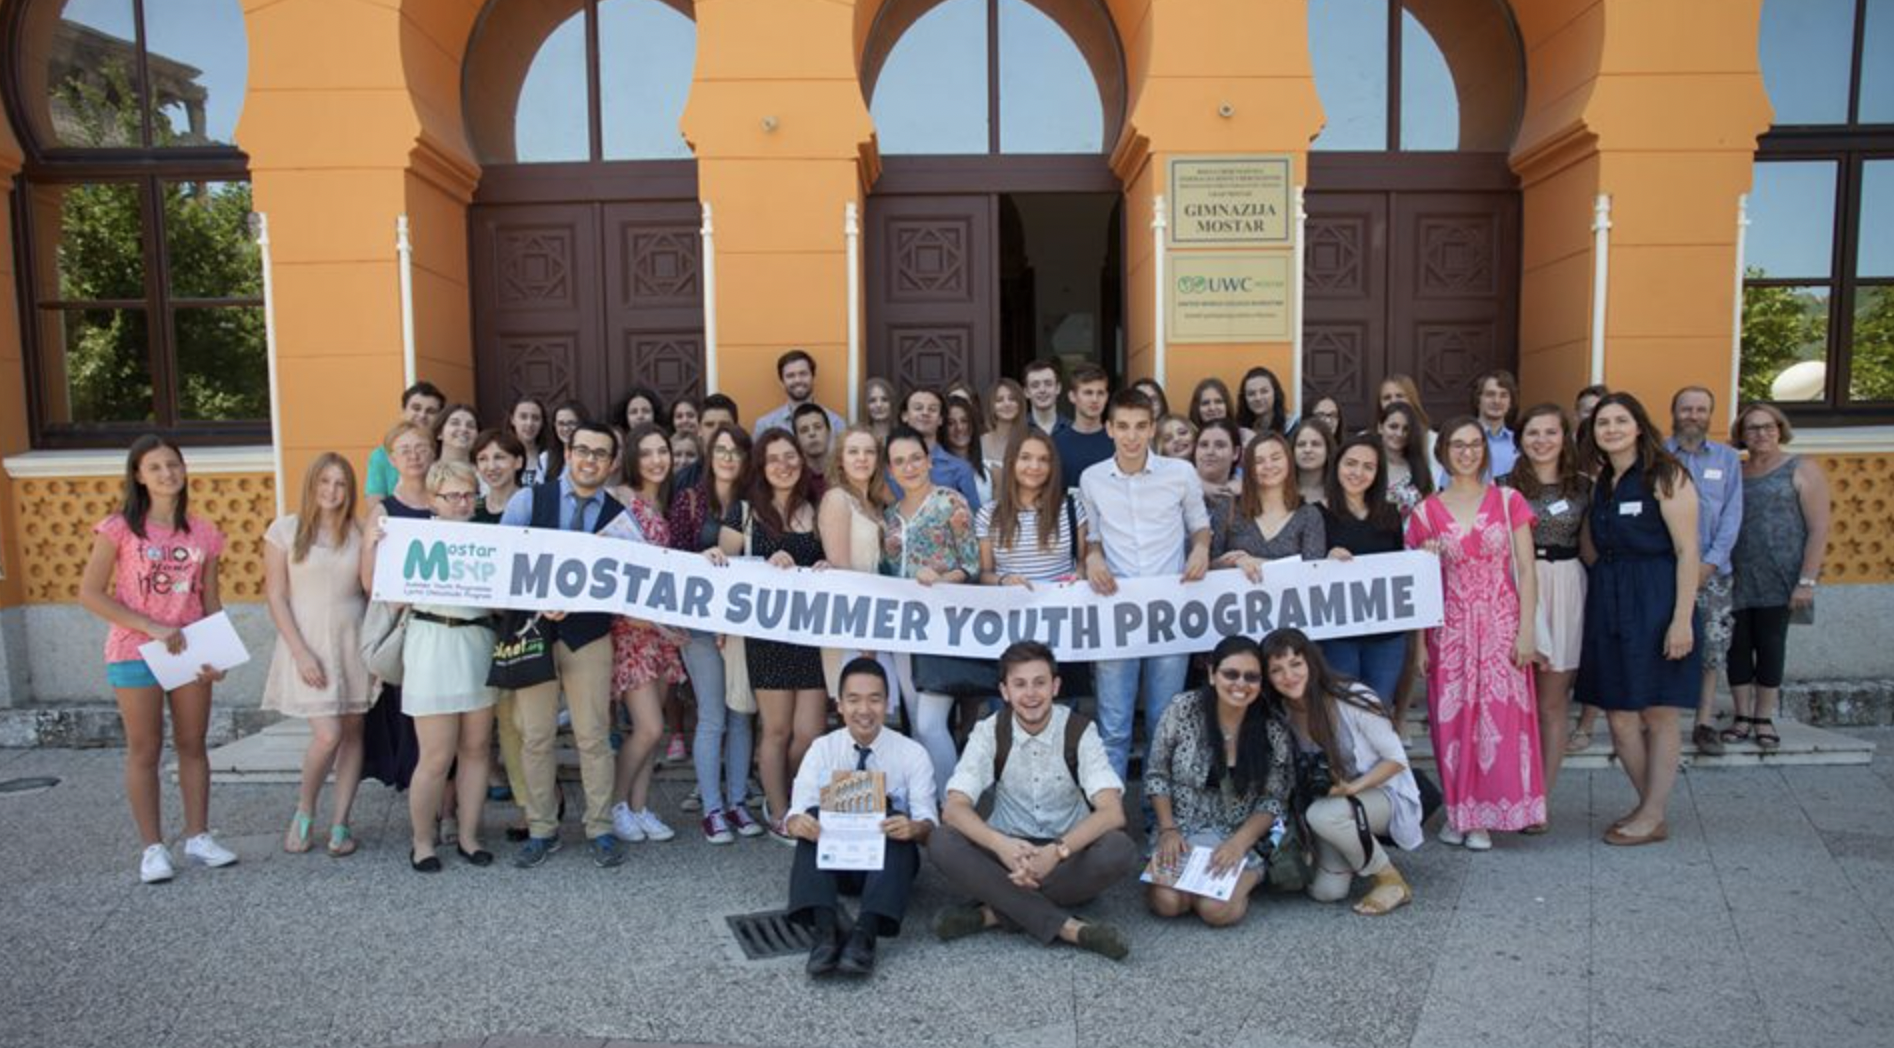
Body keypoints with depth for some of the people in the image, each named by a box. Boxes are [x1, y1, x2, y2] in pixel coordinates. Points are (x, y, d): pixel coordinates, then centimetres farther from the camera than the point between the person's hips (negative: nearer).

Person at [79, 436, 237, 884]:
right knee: (145, 750, 5)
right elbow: (89, 594, -9)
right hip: (135, 654, -3)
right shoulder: (119, 528, -6)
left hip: (190, 653, 3)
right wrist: (151, 627, -16)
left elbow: (211, 602, 8)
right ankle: (153, 847, 14)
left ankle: (198, 838, 19)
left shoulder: (203, 533, 4)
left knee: (193, 745, 9)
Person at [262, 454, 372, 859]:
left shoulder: (358, 533, 6)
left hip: (353, 642, 3)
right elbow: (276, 596, -4)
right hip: (308, 644, -3)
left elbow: (372, 591, 6)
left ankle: (339, 825, 13)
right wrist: (300, 651, -10)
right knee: (327, 736, -12)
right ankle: (303, 813, 13)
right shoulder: (285, 529, -1)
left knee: (352, 733, 4)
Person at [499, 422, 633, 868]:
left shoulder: (621, 516, 1)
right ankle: (542, 831, 19)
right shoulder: (528, 501, 0)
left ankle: (600, 830, 16)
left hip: (589, 635, 0)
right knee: (535, 736, 6)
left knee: (593, 736, 3)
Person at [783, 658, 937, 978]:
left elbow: (929, 825, -11)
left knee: (899, 825, -32)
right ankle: (826, 929, -43)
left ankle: (865, 934, -44)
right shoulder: (822, 749, -1)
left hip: (888, 858, -1)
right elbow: (797, 813, -10)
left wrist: (914, 828, -37)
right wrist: (797, 823, -36)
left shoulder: (912, 754, -4)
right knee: (813, 821, -28)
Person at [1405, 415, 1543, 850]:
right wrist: (1418, 643, 0)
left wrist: (1526, 631, -7)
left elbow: (1526, 572, 0)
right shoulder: (1426, 512, 3)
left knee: (1498, 715, -1)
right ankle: (1456, 811, 18)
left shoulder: (1508, 501, 2)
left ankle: (1484, 816, 11)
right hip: (1449, 630, 1)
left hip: (1500, 625, 0)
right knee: (1452, 718, 3)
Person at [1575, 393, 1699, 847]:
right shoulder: (1602, 483, 14)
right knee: (1618, 716, 8)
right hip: (1608, 604, 7)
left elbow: (1687, 551, -12)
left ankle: (1652, 817, 12)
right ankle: (1649, 806, 23)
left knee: (1657, 714, 3)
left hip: (1655, 602, -7)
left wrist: (1682, 618, -17)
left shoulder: (1666, 476, -6)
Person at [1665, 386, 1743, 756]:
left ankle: (1705, 723, 12)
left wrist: (1710, 563, -8)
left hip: (1712, 568, 2)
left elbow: (1732, 514, 3)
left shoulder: (1728, 458, 8)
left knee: (1714, 644, 3)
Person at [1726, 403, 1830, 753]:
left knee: (1771, 645, 3)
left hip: (1778, 579, -3)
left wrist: (1807, 581, -11)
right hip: (1736, 579, 3)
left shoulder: (1802, 469, 0)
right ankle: (1742, 717, 15)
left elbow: (1819, 529, -4)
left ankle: (1764, 720, 15)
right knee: (1738, 646, 4)